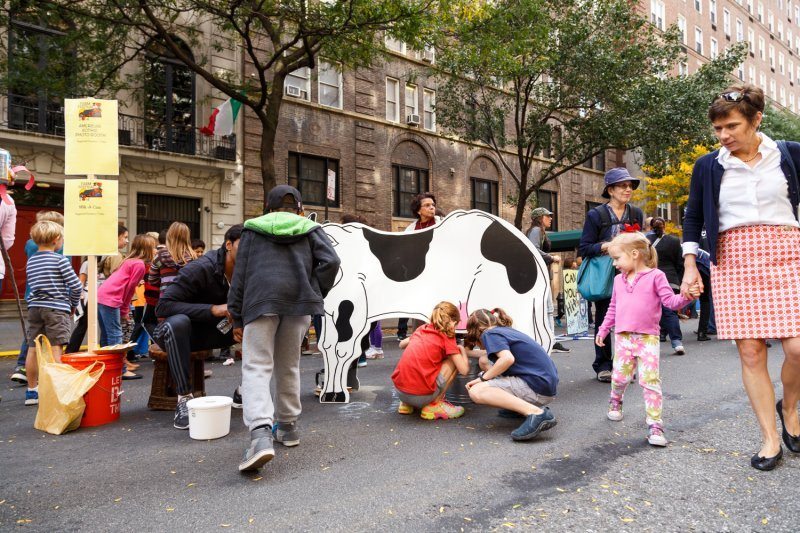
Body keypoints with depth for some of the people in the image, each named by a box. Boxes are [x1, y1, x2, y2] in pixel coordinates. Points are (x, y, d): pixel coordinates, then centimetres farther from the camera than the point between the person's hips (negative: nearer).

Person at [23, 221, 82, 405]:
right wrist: (73, 305, 6)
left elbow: (33, 285, 17)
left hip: (34, 307, 6)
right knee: (55, 349, -5)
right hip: (56, 309, -6)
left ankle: (32, 391, 19)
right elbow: (76, 286, -10)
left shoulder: (30, 261, 11)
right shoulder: (60, 260, -8)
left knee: (33, 349, 10)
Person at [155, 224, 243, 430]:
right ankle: (184, 397, -29)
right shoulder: (201, 268, -25)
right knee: (177, 322, -39)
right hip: (181, 329, -4)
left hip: (215, 331, 5)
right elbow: (163, 306, -30)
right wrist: (213, 309, -37)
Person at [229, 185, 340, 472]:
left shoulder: (253, 229, 19)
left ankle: (261, 433, -26)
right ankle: (287, 426, 28)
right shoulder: (309, 228, 19)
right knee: (288, 365, 18)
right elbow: (330, 261, 1)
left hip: (260, 300, -2)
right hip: (299, 299, 2)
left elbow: (240, 274, 12)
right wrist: (315, 293, 9)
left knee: (256, 367, -7)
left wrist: (237, 318, 13)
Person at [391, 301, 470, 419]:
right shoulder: (447, 337, -2)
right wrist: (462, 350, 15)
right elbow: (464, 370, -4)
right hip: (421, 395, -7)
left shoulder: (421, 329, 15)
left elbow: (402, 344, 34)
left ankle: (406, 404, 22)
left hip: (399, 391, 7)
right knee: (453, 361, 8)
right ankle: (434, 405, 5)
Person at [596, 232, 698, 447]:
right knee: (620, 376, 8)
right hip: (623, 337, 4)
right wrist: (603, 329, 24)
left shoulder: (655, 276, -2)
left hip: (648, 338, -4)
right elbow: (613, 307, 22)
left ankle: (655, 425, -4)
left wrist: (685, 297, -25)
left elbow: (670, 301, -6)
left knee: (650, 380, -8)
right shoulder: (619, 280, 14)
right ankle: (615, 401, 39)